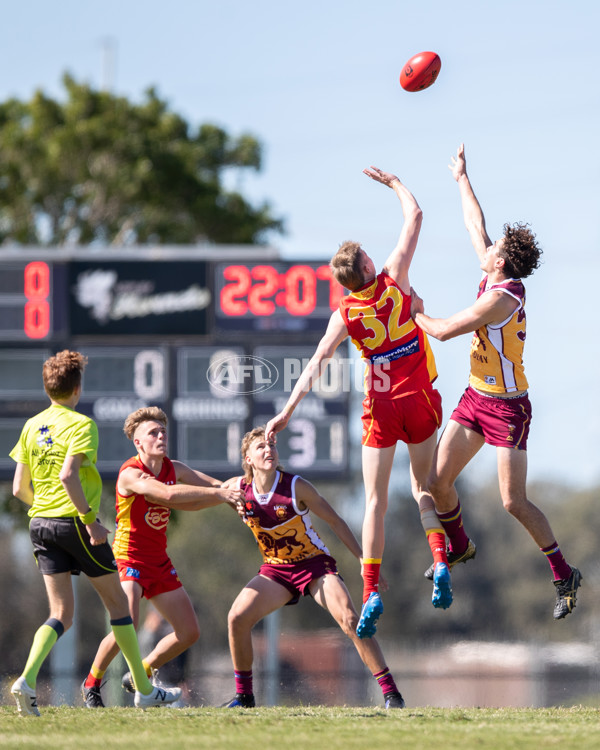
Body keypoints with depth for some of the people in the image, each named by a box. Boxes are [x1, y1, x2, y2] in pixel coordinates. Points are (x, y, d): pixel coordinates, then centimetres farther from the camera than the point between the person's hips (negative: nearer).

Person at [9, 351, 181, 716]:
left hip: (41, 522, 6)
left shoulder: (32, 426, 10)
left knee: (62, 614, 5)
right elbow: (68, 474, -25)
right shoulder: (81, 424, -10)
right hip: (73, 521, -6)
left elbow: (20, 488, 11)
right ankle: (144, 689, 17)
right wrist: (90, 518, -20)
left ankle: (27, 679, -20)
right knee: (117, 601, 9)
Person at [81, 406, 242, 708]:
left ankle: (139, 674, 24)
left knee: (189, 632, 5)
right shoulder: (131, 474, -19)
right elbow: (169, 495, -33)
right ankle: (92, 681, -2)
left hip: (159, 562, 8)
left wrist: (228, 491, -8)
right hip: (129, 556, -8)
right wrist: (217, 493, -34)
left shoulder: (174, 469, 6)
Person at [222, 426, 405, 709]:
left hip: (315, 563, -3)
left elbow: (334, 521, -8)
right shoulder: (238, 488, -8)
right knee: (237, 618, -15)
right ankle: (244, 695, 1)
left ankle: (390, 691, -17)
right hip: (275, 569, 3)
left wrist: (363, 561, -9)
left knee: (350, 619, -22)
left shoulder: (296, 487, -17)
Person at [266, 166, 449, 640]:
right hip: (420, 401, 1)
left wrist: (288, 411, -10)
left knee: (376, 500, 1)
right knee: (423, 486, 18)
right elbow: (415, 217, 1)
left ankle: (371, 592, -9)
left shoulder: (345, 315, -6)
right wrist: (394, 183, 15)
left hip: (381, 407, -1)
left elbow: (318, 362, -11)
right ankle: (440, 562, -5)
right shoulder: (394, 281, -8)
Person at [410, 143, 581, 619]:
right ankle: (458, 547, 31)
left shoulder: (500, 298, -24)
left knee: (514, 503, -10)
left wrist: (416, 313, -2)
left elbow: (445, 331, -21)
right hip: (476, 398, 9)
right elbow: (476, 224, 16)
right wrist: (462, 179, 24)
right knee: (439, 480, 8)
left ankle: (565, 575, 1)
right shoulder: (495, 278, 1)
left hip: (507, 407, -9)